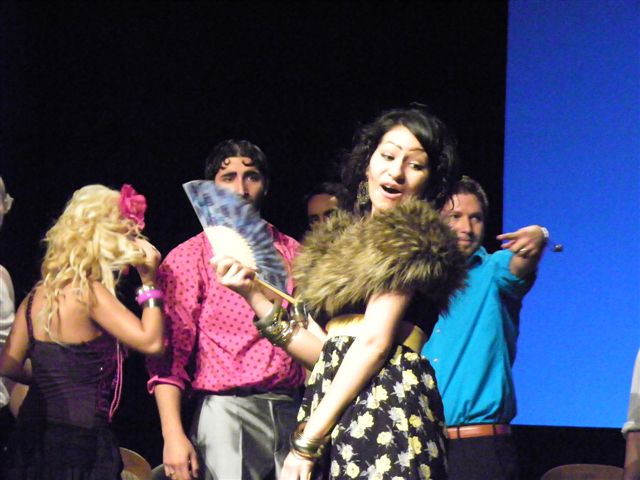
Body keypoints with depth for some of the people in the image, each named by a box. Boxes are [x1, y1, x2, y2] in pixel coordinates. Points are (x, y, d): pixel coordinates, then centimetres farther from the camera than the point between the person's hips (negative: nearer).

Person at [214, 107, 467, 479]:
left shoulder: (410, 238, -1)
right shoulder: (344, 238, 24)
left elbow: (374, 341, -10)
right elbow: (323, 351, 16)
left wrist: (308, 440, -14)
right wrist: (254, 294, 11)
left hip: (386, 407, -7)